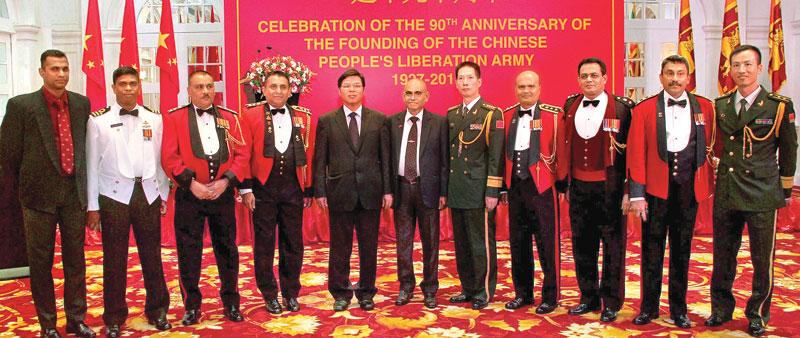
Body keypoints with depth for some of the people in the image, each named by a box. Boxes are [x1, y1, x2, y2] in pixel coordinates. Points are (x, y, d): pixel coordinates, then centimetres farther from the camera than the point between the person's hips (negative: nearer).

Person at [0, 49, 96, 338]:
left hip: (74, 193, 3)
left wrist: (79, 181, 12)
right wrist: (25, 187, 2)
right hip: (40, 195, -3)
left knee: (75, 260, 11)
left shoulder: (81, 103, 3)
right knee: (41, 263, 8)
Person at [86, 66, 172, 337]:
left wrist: (164, 194, 9)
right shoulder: (98, 121, 2)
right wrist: (92, 206, 0)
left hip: (148, 193, 2)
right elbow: (92, 164, 2)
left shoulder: (154, 119, 7)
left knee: (152, 255, 8)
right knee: (114, 259, 6)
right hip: (114, 195, -1)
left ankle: (157, 310, 23)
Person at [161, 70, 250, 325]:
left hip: (223, 193, 2)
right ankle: (192, 306, 17)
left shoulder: (230, 118, 8)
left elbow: (242, 154, 2)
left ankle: (231, 302, 21)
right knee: (188, 252, 3)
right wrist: (190, 182, -15)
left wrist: (226, 180, -11)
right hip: (189, 194, -1)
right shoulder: (174, 117, 3)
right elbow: (169, 157, -5)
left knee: (227, 249, 7)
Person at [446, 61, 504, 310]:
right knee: (462, 243, 12)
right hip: (456, 191, 6)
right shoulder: (451, 115, 13)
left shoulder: (491, 114, -4)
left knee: (482, 242, 1)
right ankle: (468, 288, 24)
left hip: (479, 190, -5)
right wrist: (445, 189, 11)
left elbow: (495, 155, -8)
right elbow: (448, 153, 14)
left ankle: (484, 291, 14)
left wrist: (492, 191, -13)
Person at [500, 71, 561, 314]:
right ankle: (523, 293, 26)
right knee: (518, 243, 12)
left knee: (547, 243, 2)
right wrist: (503, 186, 10)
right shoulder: (507, 116, 10)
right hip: (515, 187, 5)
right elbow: (503, 153, 12)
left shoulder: (553, 114, -3)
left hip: (542, 187, -4)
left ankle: (550, 296, 15)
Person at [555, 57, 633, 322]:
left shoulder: (622, 108, -5)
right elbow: (563, 147, 11)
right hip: (579, 186, 4)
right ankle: (589, 298, 25)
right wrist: (564, 183, 9)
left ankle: (611, 302, 17)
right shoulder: (570, 107, 9)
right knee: (582, 245, 11)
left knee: (613, 246, 4)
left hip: (609, 188, -4)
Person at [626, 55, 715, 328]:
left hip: (688, 188, 2)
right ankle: (648, 307, 20)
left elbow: (712, 148, 7)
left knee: (682, 250, 11)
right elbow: (636, 154, -4)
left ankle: (679, 309, 24)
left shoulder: (704, 107, 5)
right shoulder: (644, 109, -1)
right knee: (652, 250, 6)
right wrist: (637, 194, -7)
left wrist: (708, 184, 1)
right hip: (655, 187, -1)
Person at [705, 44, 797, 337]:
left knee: (762, 259, 5)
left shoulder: (779, 106, -3)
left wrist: (786, 190, 7)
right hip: (725, 194, 3)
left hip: (762, 193, -3)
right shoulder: (719, 105, 6)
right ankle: (721, 308, 28)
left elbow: (788, 152, 4)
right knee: (723, 255, 12)